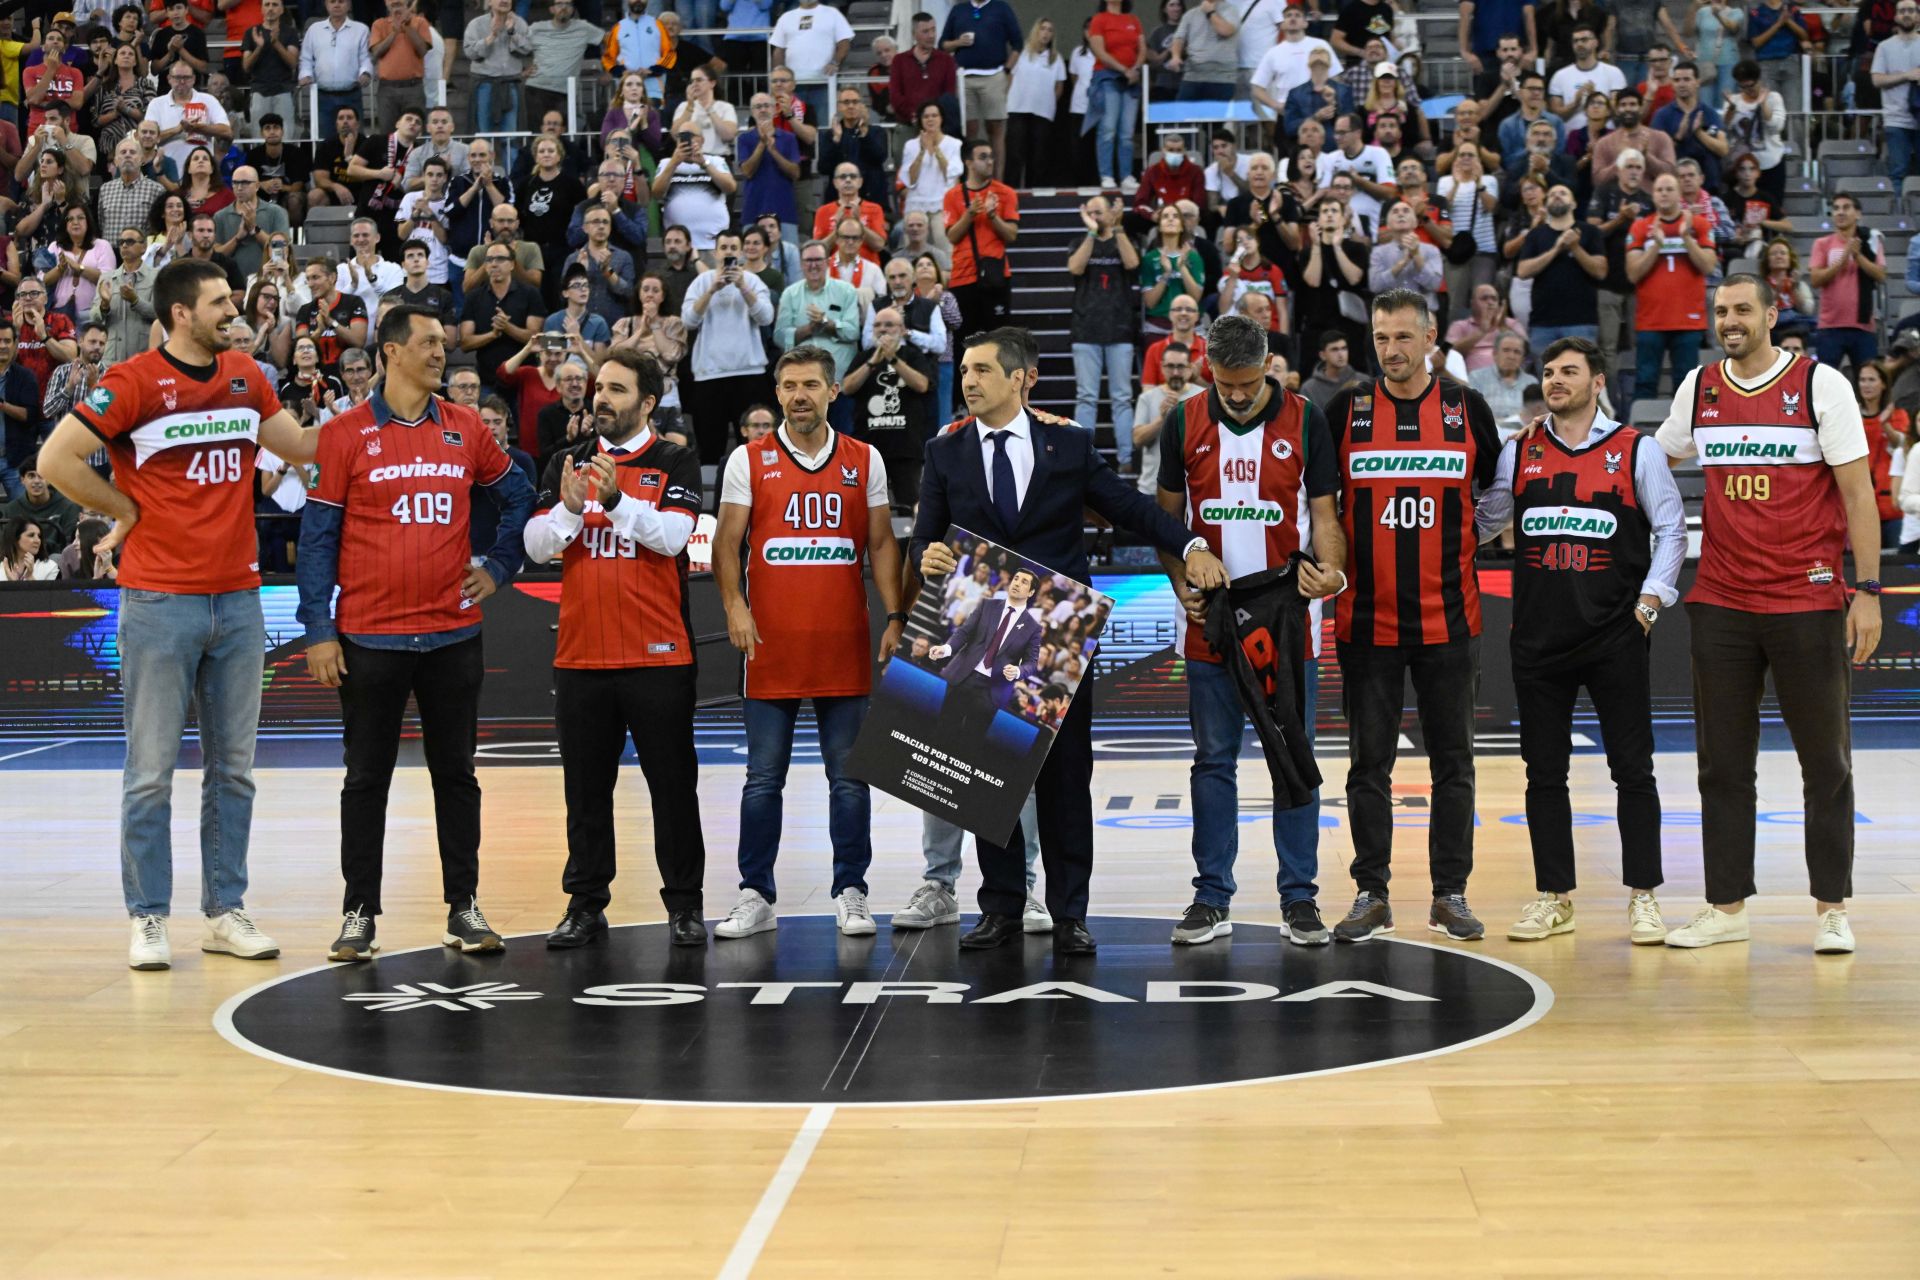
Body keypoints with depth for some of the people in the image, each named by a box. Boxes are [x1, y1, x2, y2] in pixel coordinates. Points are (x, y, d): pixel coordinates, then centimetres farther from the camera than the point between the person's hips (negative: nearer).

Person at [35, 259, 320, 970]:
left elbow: (302, 446, 20)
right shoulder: (135, 383, -9)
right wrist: (127, 512, -5)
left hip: (238, 599, 6)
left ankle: (225, 911, 18)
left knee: (233, 767, 10)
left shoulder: (245, 376, 9)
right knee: (152, 770, 1)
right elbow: (56, 461, -11)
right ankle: (148, 918, 8)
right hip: (160, 603, -5)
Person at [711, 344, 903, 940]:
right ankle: (756, 897, 11)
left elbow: (882, 543, 9)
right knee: (763, 777, 4)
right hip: (772, 646, -1)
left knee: (849, 776, 4)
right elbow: (727, 542, 1)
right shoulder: (748, 461, 3)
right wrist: (734, 606, -14)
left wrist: (895, 616, -2)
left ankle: (850, 892, 13)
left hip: (845, 646, 1)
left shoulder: (865, 461, 7)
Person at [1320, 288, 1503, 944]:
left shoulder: (1467, 409, 3)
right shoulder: (1347, 410, 2)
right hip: (1367, 616, 0)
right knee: (1370, 760, 4)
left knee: (1452, 759, 5)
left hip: (1448, 617, 0)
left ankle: (1450, 893, 13)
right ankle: (1371, 894, 12)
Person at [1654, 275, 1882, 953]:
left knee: (1825, 759, 4)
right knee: (1722, 762, 6)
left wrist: (1867, 590, -11)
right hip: (1720, 602, 4)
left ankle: (1831, 908, 12)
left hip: (1808, 602, -4)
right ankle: (1727, 908, 14)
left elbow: (1857, 491, -6)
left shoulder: (1821, 384, -5)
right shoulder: (1698, 387, 7)